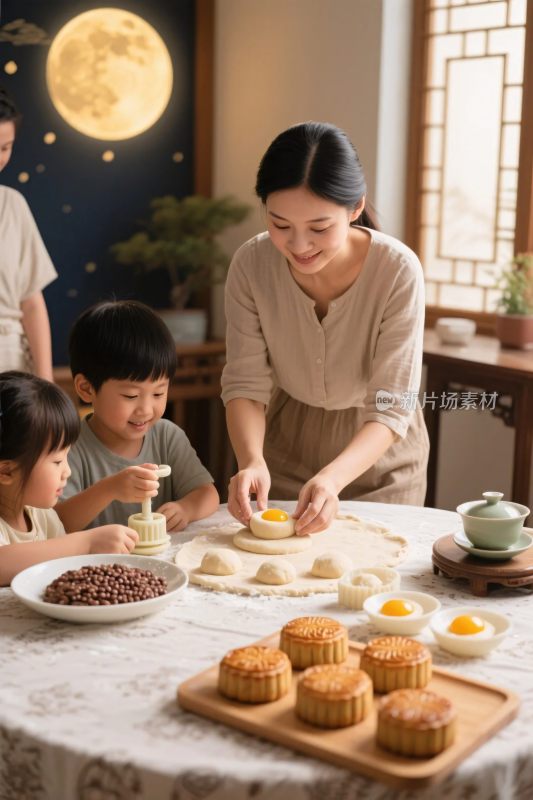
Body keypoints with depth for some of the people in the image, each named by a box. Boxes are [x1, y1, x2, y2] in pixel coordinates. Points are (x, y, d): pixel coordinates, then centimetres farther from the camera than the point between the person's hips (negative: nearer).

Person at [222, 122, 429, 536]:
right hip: (287, 442, 2)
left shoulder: (399, 271, -29)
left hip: (379, 456, -1)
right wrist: (251, 459, -35)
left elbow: (391, 408, -27)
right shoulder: (251, 264, -22)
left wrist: (333, 477, -43)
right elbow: (246, 382, -16)